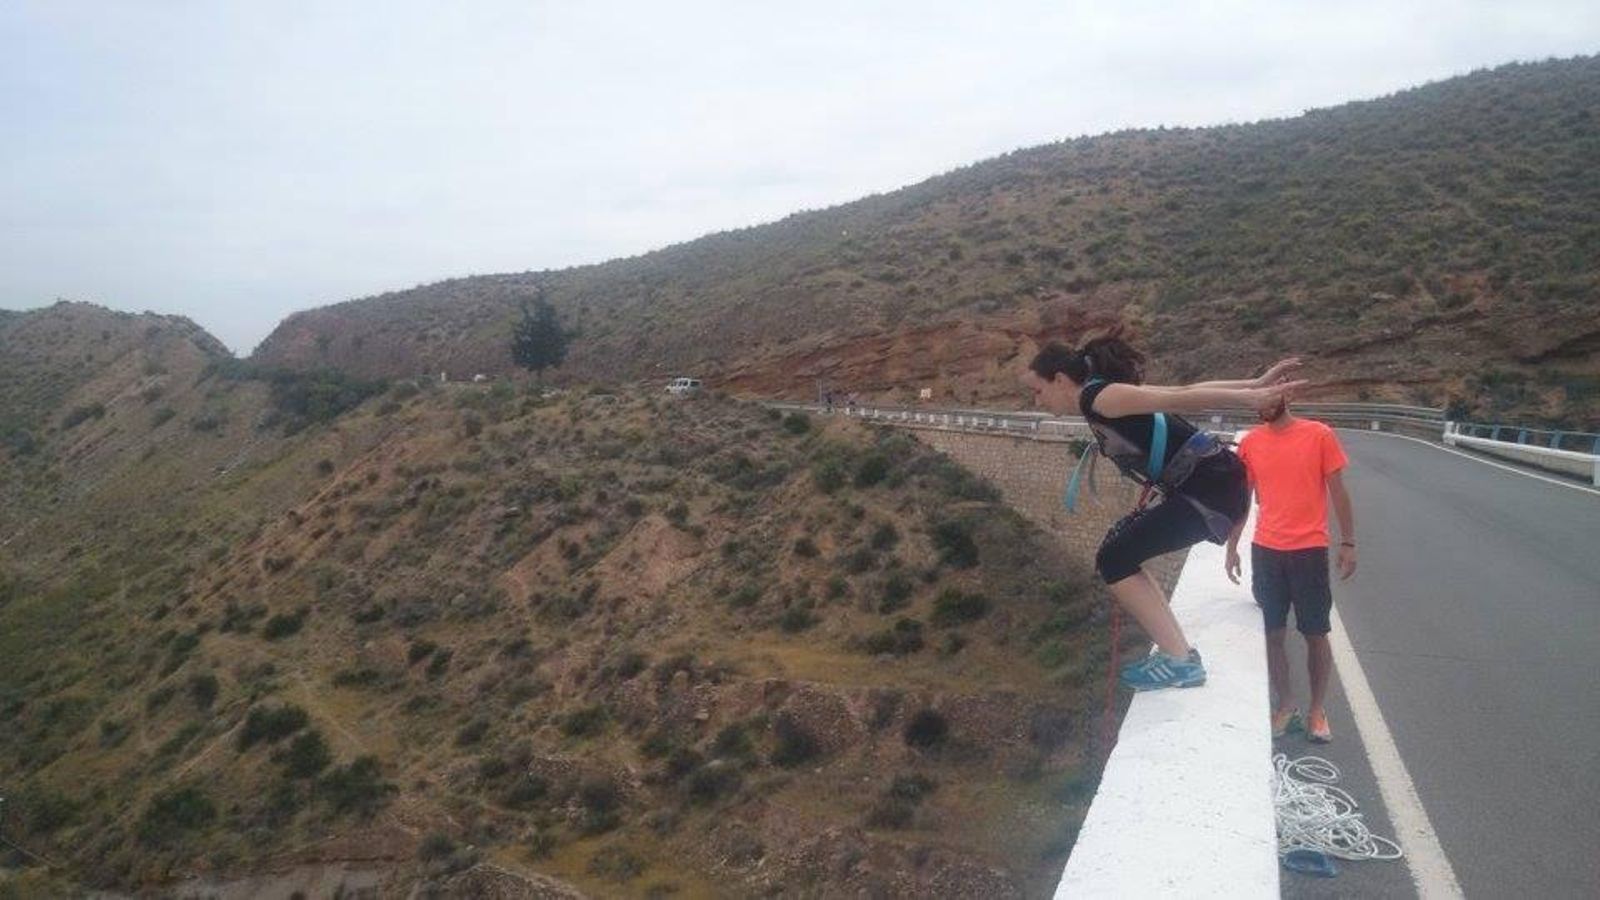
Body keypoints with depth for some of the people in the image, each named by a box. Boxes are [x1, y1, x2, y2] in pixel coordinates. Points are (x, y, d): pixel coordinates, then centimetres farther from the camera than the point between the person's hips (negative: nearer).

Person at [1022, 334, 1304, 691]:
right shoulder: (1112, 392, 17)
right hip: (1206, 488, 10)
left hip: (1212, 490, -10)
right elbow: (1183, 392, 13)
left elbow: (1177, 398, -21)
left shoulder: (1098, 397, -12)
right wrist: (1256, 384, 10)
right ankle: (1176, 650, 17)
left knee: (1114, 560, -7)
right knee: (1119, 551, 16)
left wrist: (1249, 397, -28)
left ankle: (1179, 662, -4)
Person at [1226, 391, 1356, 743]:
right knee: (1273, 633, 6)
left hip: (1309, 550, -2)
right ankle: (1285, 706, 20)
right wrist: (1231, 548, 8)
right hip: (1265, 552, 2)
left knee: (1315, 634, 7)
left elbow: (1338, 492, 0)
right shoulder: (1250, 443, 4)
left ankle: (1317, 709, 21)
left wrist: (1348, 543, -4)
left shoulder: (1319, 436, -4)